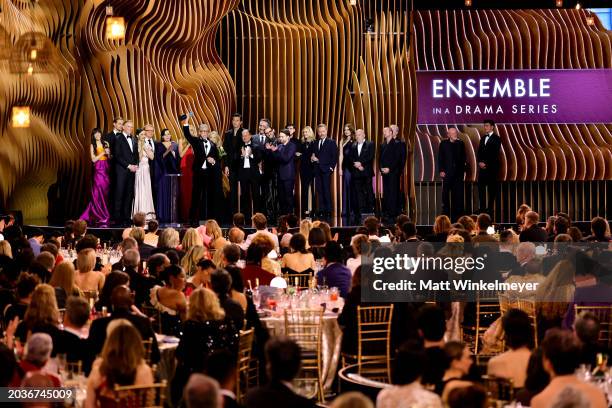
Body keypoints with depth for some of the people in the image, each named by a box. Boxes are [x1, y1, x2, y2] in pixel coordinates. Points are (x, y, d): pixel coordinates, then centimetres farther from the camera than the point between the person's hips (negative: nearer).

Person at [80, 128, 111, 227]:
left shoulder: (105, 144, 12)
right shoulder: (92, 146, 2)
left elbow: (110, 157, 14)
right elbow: (93, 159, -5)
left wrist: (108, 153, -6)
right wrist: (103, 153, -10)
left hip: (106, 170, 4)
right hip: (98, 170, -4)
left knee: (106, 192, 3)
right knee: (99, 193, -6)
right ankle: (102, 218, -2)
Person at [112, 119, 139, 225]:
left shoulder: (134, 140, 18)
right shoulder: (118, 139, -1)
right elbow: (117, 155, -8)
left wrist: (135, 165, 1)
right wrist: (128, 166, -11)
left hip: (132, 170, 6)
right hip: (122, 170, -6)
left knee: (129, 194, 2)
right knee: (119, 194, -7)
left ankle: (126, 217, 3)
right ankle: (118, 218, -6)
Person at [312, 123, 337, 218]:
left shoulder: (331, 142, 1)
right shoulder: (315, 143, 16)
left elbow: (335, 156, -3)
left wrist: (331, 167, -10)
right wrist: (312, 158, -1)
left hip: (326, 169, -5)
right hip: (317, 170, 5)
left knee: (327, 190, -7)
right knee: (319, 191, 4)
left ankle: (328, 210, -4)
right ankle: (321, 210, 6)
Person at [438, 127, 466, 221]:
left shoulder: (460, 143, 8)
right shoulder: (444, 144, 3)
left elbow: (463, 158, 11)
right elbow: (440, 158, 1)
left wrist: (464, 170, 5)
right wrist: (441, 170, -8)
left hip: (458, 172, 2)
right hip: (447, 172, -2)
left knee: (458, 195, 0)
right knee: (446, 195, 2)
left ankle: (457, 214, 4)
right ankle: (445, 213, 8)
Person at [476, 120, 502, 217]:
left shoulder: (496, 139, -2)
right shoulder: (483, 138, 19)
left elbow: (495, 154, -10)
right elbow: (479, 152, 15)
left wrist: (486, 164, -13)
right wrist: (480, 162, -3)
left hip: (491, 168, -6)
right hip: (482, 167, 6)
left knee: (491, 189, -3)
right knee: (481, 188, 2)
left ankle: (490, 208, -1)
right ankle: (482, 208, 5)